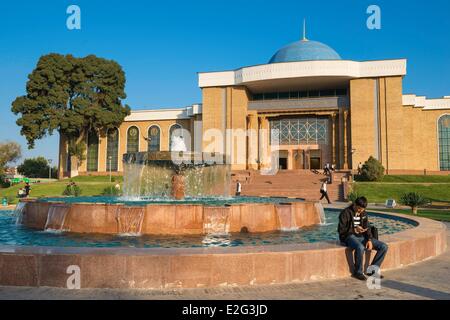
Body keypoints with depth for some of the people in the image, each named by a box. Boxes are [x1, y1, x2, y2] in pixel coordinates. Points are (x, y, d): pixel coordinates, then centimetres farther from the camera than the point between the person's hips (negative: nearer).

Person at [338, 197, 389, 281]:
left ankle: (372, 269, 0)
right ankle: (358, 272, -16)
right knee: (360, 247, -40)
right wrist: (354, 230, -23)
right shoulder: (345, 213, -9)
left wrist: (369, 240, -7)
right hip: (349, 236, -7)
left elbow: (367, 228, 11)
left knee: (384, 246, -9)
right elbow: (341, 230, -11)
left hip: (362, 236, 7)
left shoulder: (364, 214, 10)